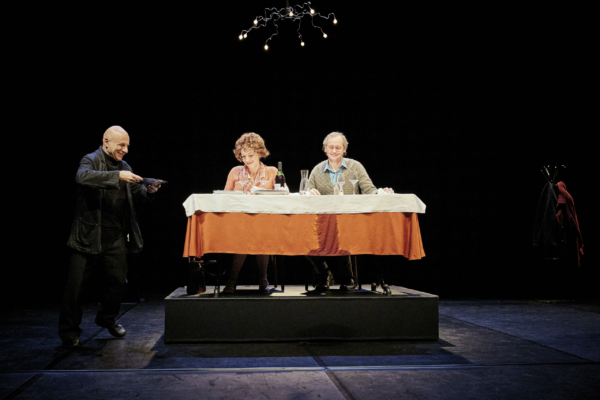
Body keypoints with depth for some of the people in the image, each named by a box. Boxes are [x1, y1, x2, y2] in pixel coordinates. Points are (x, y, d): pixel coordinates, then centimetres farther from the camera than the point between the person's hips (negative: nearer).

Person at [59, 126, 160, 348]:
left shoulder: (124, 166, 14)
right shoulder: (91, 160, -7)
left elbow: (134, 192, 23)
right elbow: (82, 176, -29)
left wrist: (147, 191, -1)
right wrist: (117, 176, -37)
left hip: (115, 237, 6)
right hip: (89, 235, -6)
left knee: (116, 279, 11)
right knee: (76, 284, 0)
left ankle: (108, 318, 34)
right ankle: (69, 331, 13)